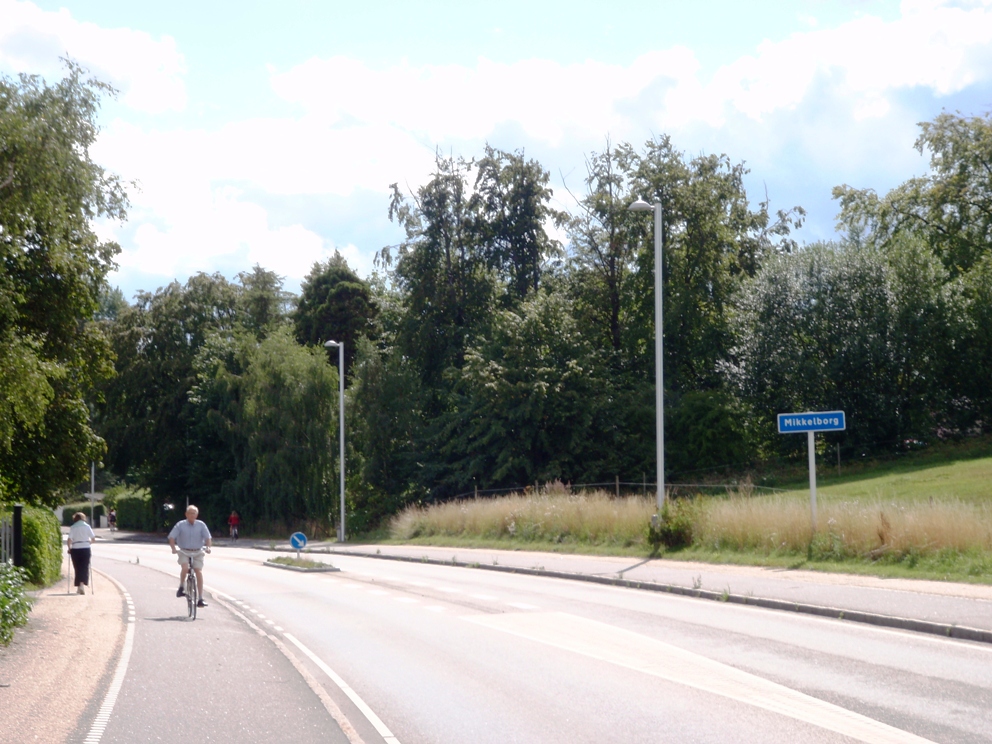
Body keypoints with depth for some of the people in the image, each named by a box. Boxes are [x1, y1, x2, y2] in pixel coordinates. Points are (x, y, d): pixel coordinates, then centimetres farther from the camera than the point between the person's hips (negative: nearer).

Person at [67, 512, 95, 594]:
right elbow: (93, 538, 1)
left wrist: (69, 548, 5)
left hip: (75, 549, 0)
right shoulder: (87, 526, 2)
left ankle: (79, 587, 14)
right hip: (86, 549, 0)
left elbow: (69, 540, -9)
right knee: (85, 568, 2)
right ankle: (82, 584, -17)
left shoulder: (73, 527, -1)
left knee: (78, 568, 10)